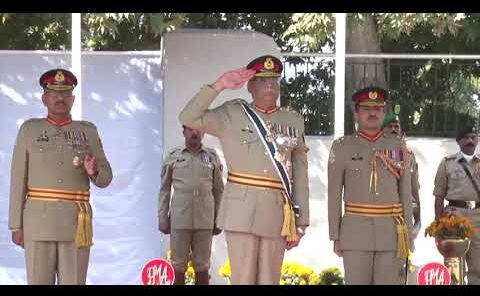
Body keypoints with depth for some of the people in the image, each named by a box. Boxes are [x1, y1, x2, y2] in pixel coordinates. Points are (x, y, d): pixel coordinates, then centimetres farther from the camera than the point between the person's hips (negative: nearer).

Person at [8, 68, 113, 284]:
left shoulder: (87, 131, 8)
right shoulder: (29, 129, 5)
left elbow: (105, 178, 7)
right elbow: (18, 180, 3)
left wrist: (93, 171, -17)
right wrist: (16, 225, -2)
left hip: (76, 222, 1)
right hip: (39, 221, -1)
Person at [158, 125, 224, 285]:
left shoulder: (212, 156, 5)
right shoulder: (173, 156, 3)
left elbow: (218, 190, 9)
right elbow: (165, 190, 6)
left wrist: (219, 220, 5)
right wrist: (163, 219, 1)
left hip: (204, 219, 1)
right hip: (180, 218, -1)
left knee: (202, 266, 4)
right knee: (179, 266, 2)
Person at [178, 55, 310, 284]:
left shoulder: (294, 121, 10)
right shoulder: (232, 114, 4)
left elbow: (300, 176, 9)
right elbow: (189, 118, -7)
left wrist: (300, 223, 6)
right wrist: (218, 86, -12)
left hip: (277, 212, 3)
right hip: (242, 209, -2)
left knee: (269, 280, 7)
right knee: (243, 279, -2)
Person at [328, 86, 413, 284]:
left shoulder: (397, 147, 8)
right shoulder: (342, 147, 2)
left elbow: (405, 194, 10)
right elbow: (334, 196, 2)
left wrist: (407, 235, 6)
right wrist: (335, 237, -1)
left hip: (391, 231, 2)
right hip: (356, 231, -2)